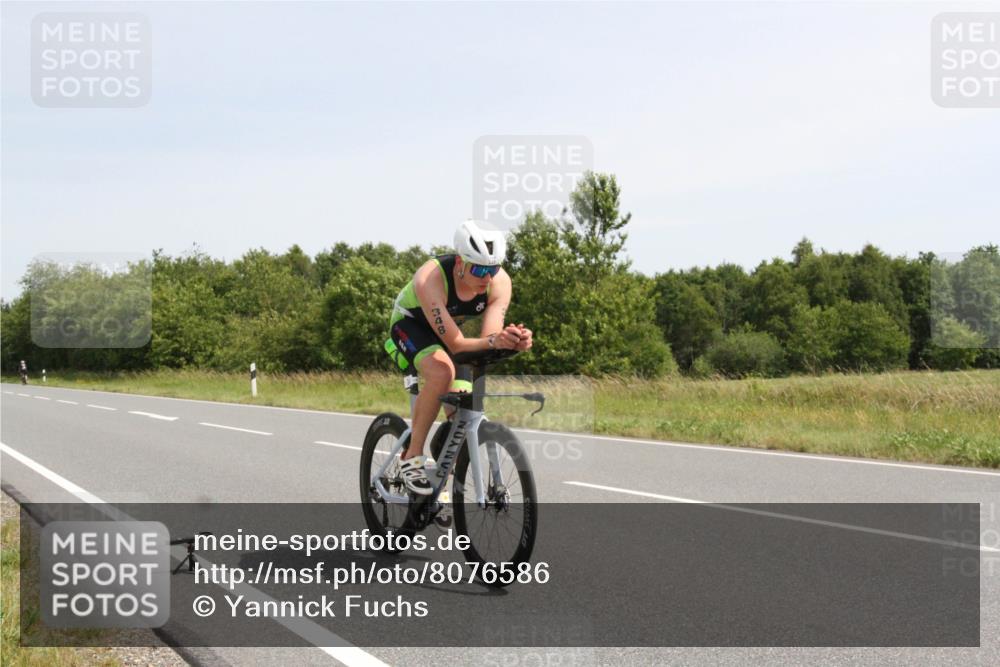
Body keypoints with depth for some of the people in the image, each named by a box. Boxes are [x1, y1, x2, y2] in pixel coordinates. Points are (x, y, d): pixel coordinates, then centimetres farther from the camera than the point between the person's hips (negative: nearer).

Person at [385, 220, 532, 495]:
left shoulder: (500, 282, -26)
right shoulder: (430, 278, -39)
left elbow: (489, 338, -30)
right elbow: (456, 344, -40)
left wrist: (514, 341, -52)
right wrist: (493, 341, -58)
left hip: (449, 328, 5)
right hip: (411, 324, -5)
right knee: (442, 371, -36)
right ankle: (412, 459, -21)